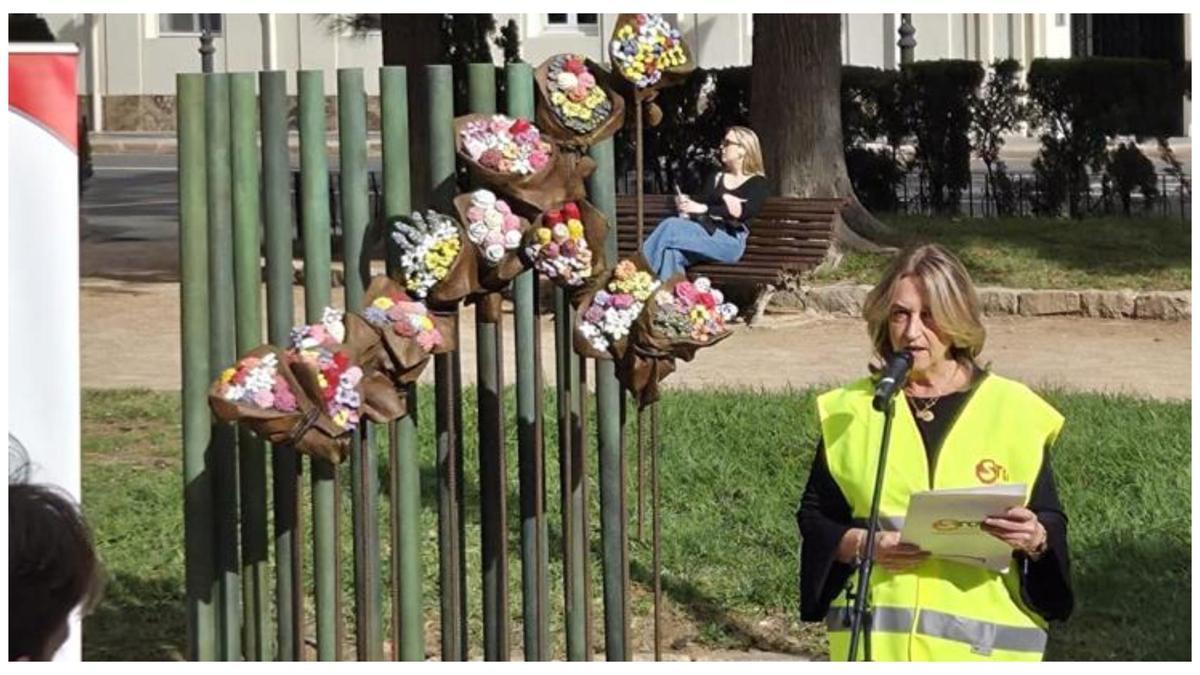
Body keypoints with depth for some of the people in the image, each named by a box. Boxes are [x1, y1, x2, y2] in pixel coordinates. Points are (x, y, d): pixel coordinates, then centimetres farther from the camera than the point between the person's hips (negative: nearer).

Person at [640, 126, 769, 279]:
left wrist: (705, 209, -18)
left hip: (731, 241, -5)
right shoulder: (715, 179, 26)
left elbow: (747, 211, -10)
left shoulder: (757, 182, 8)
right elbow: (702, 202, 14)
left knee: (672, 227, -29)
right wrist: (687, 207, -11)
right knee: (672, 252, -33)